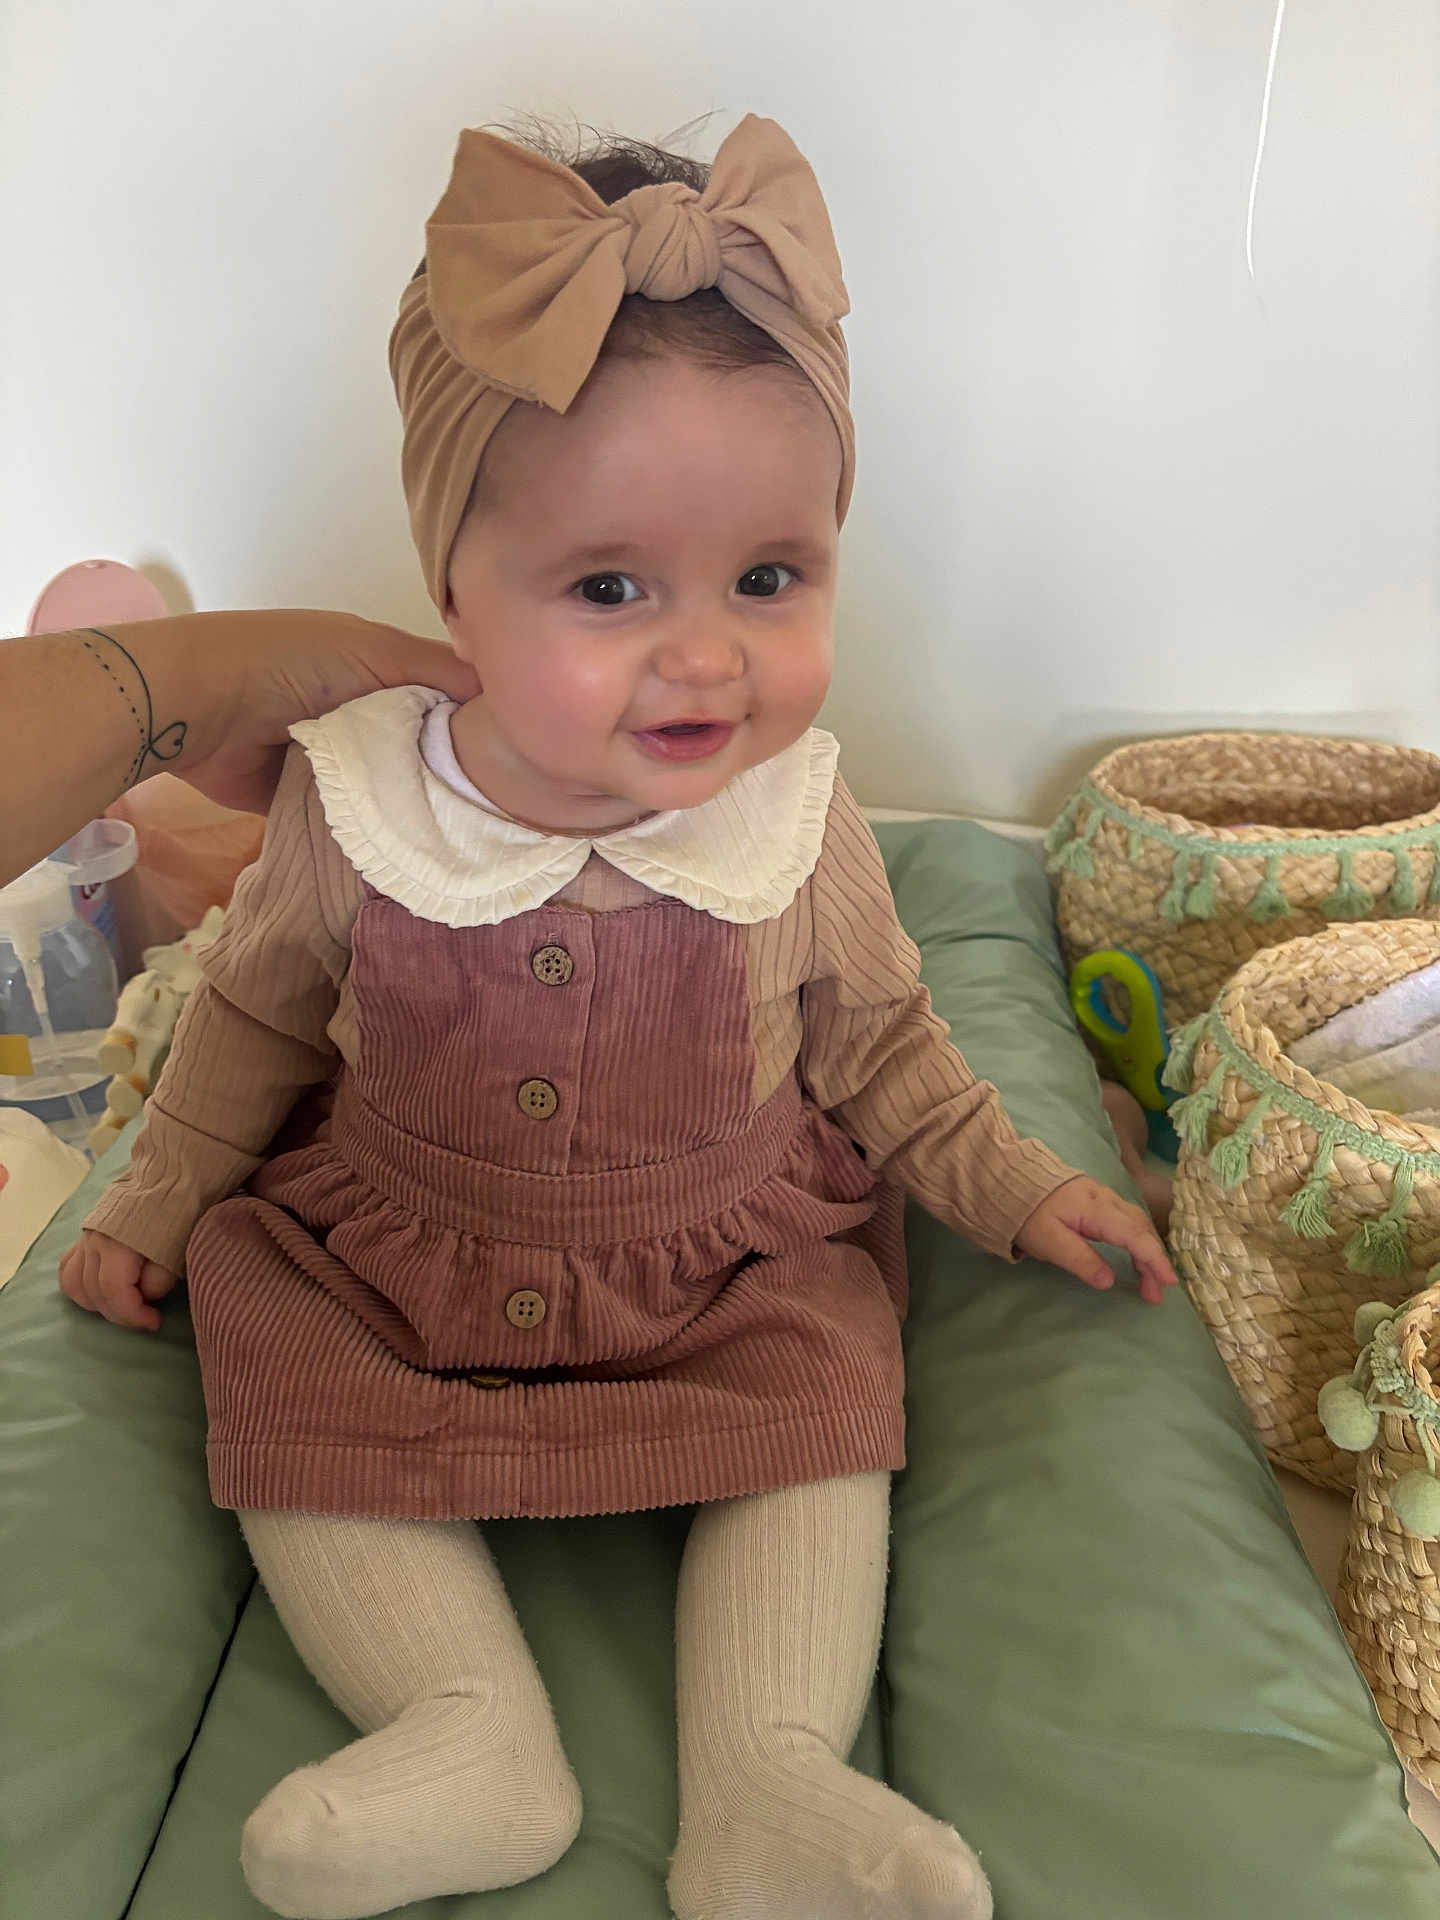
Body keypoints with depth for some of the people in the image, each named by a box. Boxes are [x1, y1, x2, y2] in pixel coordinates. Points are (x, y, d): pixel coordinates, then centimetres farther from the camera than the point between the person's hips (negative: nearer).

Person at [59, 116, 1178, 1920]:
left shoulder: (796, 826, -15)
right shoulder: (353, 803, -16)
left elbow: (872, 1041, 2)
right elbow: (256, 1010, 3)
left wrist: (1013, 1187, 2)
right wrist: (156, 1201, 8)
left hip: (733, 1255, 0)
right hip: (387, 1244, 1)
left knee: (826, 1403, -19)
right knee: (288, 1407, -17)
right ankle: (474, 1738, -16)